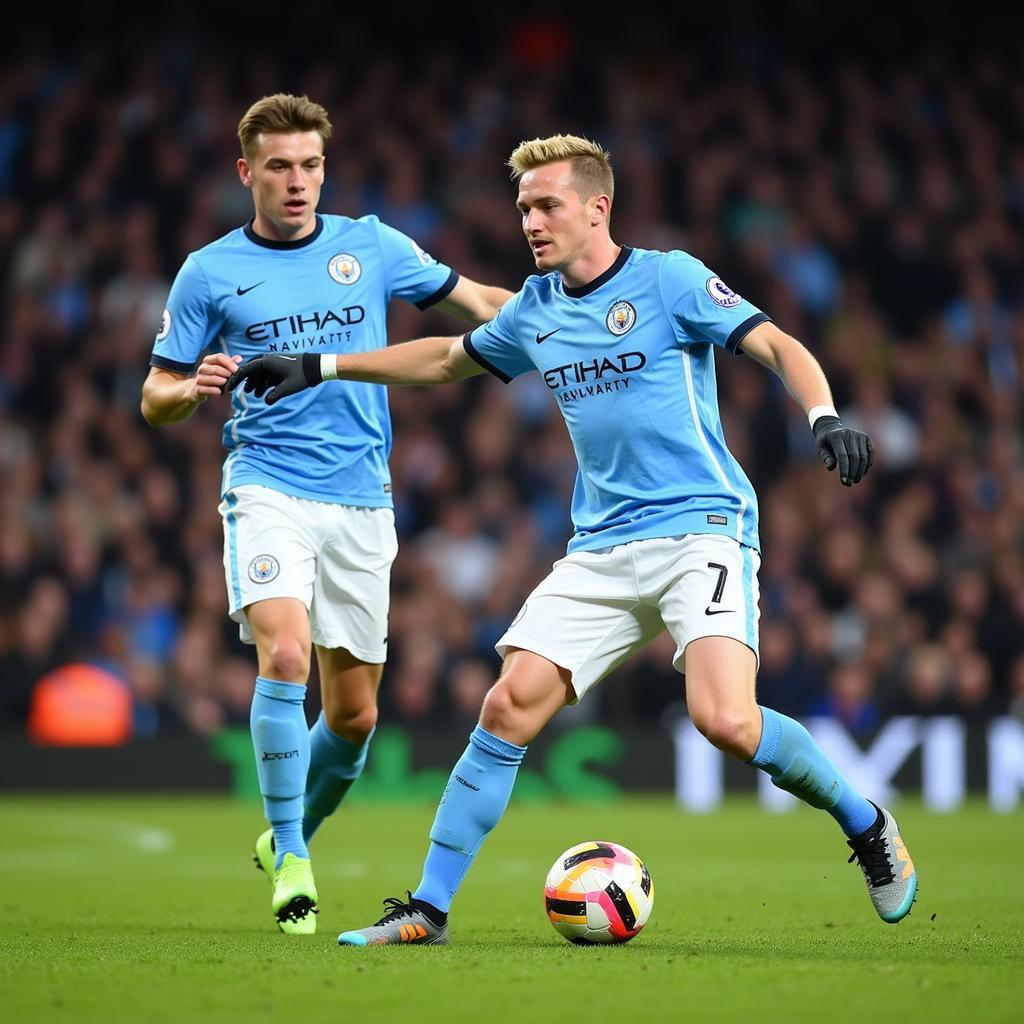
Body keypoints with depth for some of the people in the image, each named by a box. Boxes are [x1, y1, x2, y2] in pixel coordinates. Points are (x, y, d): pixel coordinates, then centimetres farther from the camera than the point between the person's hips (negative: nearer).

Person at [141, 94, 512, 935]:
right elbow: (156, 399, 7)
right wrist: (193, 387, -16)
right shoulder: (210, 273, 3)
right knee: (285, 655, -26)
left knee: (355, 714, 6)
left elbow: (473, 300, 15)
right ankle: (290, 863, -15)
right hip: (267, 492, -3)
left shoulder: (369, 245, 7)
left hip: (361, 501, 3)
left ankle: (292, 836, 32)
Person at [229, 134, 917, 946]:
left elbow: (778, 345, -8)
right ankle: (429, 909, 0)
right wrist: (318, 368, 29)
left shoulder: (668, 279, -4)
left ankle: (866, 826, 2)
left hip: (700, 529, -5)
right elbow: (445, 359, 30)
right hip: (602, 550, 6)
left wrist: (826, 419, -27)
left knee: (725, 719, -24)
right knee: (509, 706, -8)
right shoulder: (535, 309, 14)